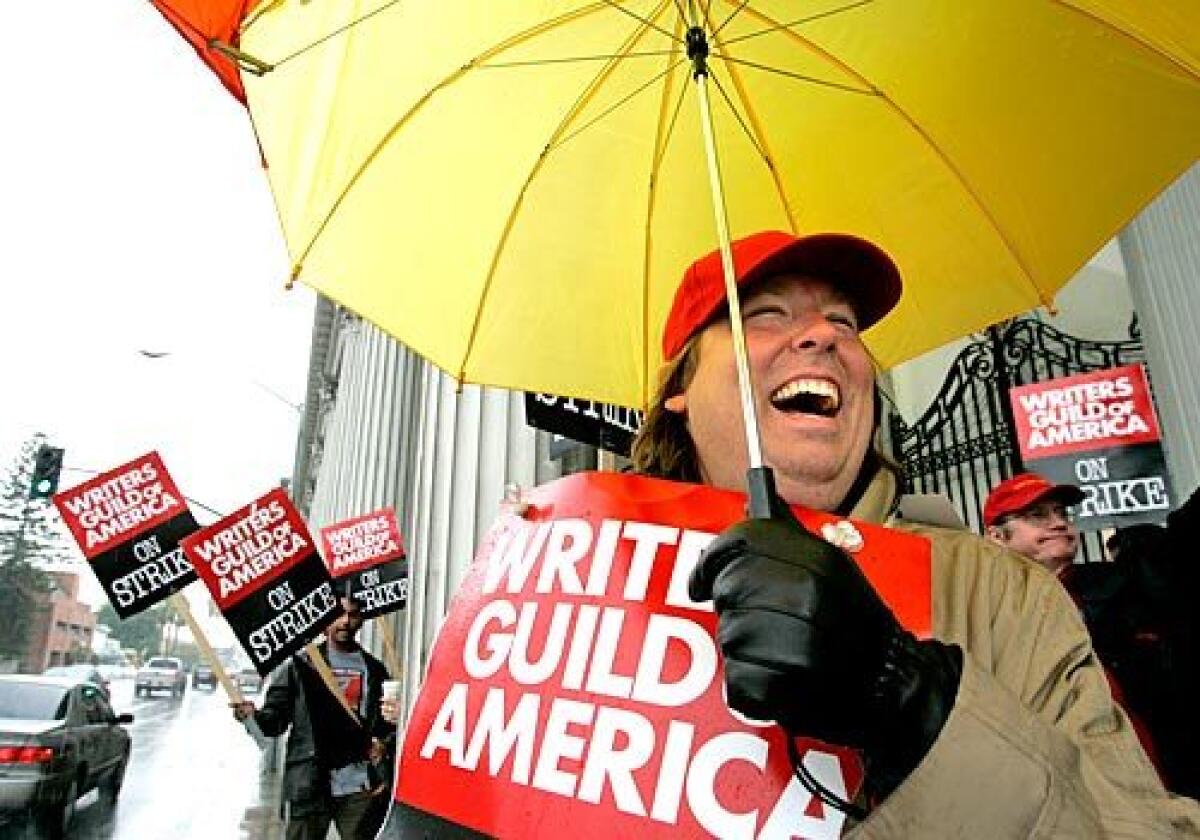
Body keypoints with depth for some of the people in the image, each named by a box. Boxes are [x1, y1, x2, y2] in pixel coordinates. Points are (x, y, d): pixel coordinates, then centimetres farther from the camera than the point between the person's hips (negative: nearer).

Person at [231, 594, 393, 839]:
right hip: (310, 785, -2)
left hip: (361, 788, 2)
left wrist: (383, 741, -2)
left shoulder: (374, 669, 9)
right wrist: (254, 716, -20)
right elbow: (276, 718, 0)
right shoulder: (300, 664, 1)